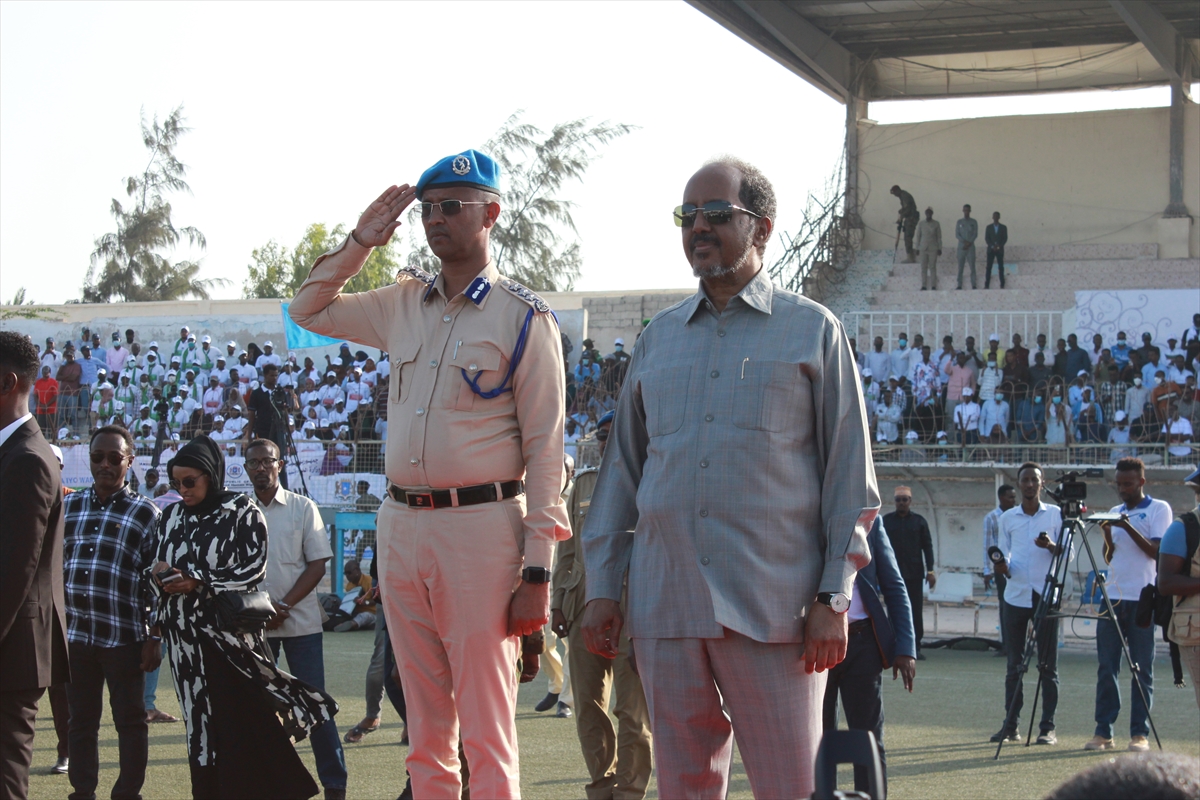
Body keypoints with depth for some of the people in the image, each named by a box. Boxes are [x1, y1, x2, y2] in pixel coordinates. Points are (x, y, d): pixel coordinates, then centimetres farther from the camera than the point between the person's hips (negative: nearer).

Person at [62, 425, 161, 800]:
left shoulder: (145, 513, 0)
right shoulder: (68, 507, 11)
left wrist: (153, 638, -5)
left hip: (124, 638, -3)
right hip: (74, 634, 4)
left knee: (130, 721, 3)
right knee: (80, 720, 10)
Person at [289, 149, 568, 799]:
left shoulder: (523, 318, -2)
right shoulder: (403, 304, 15)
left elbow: (544, 449, -6)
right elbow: (308, 311, 29)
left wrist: (536, 572, -13)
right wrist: (362, 240, 16)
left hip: (480, 525, -6)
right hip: (400, 525, 6)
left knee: (487, 731, -5)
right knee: (425, 728, 11)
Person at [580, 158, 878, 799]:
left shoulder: (812, 331, 6)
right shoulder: (658, 338, 17)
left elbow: (849, 472, 2)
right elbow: (622, 468, 18)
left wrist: (834, 598, -6)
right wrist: (602, 587, 10)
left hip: (774, 606, -4)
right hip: (665, 603, 4)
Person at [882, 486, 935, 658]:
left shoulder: (919, 521, 9)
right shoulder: (886, 521, 7)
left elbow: (927, 546, 7)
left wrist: (930, 570, -1)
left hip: (914, 574, 0)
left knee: (916, 612, -1)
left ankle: (916, 647, 4)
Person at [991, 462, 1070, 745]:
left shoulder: (1056, 514, 4)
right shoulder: (1007, 518, 11)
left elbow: (1068, 554, 4)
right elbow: (1005, 555, 14)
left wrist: (1051, 546, -16)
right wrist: (1003, 567, -8)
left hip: (1045, 595, -2)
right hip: (1016, 596, 2)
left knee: (1047, 665, -1)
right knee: (1014, 664, 4)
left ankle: (1048, 727, 1)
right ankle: (1010, 725, 8)